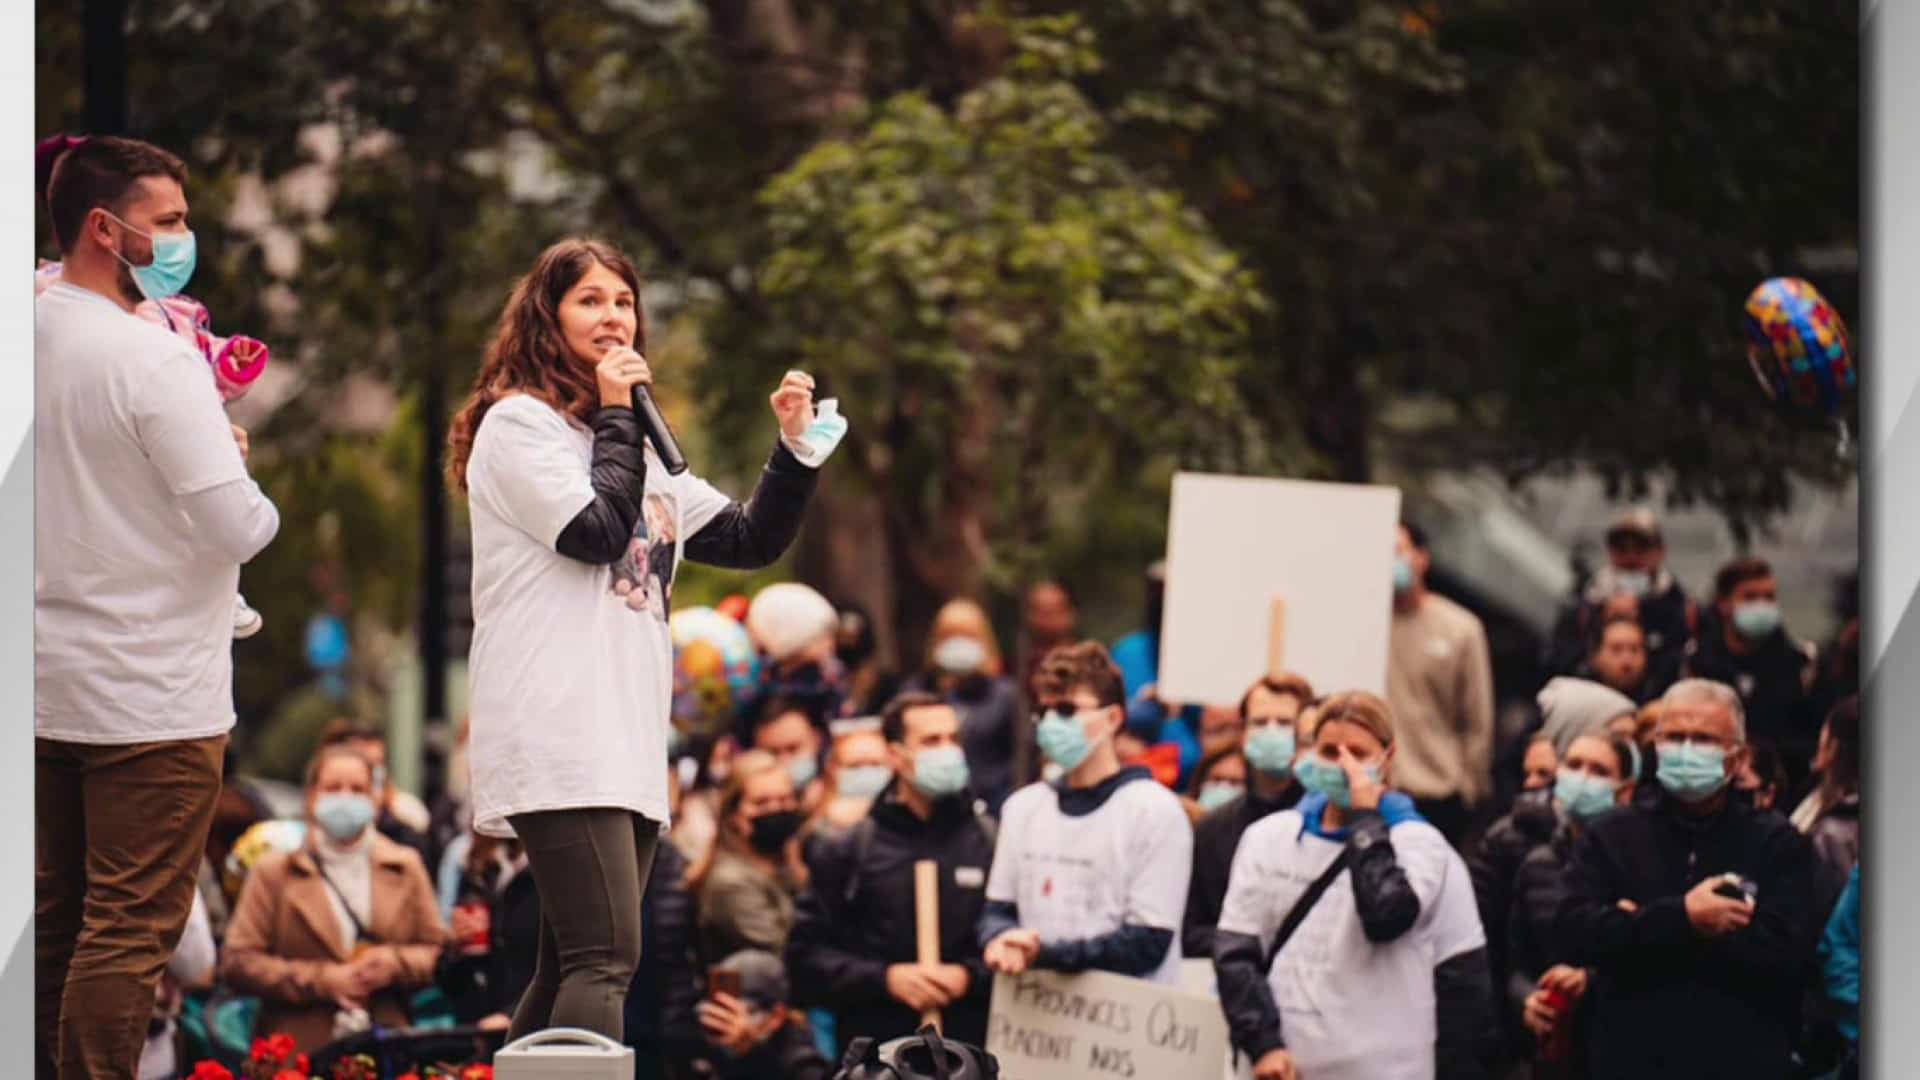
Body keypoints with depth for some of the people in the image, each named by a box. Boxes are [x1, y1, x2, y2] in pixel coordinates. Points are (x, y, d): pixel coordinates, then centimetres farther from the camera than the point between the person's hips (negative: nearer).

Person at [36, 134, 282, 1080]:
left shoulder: (32, 339, 6)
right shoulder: (153, 358, -18)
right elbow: (236, 527, -21)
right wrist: (257, 495, 0)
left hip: (48, 687, 8)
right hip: (152, 698, -8)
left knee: (52, 922, 14)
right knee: (128, 931, -3)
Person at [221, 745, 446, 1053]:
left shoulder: (405, 869, 16)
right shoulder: (274, 873, 7)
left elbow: (441, 954, 16)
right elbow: (237, 963, 0)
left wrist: (396, 964, -6)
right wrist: (320, 980, -9)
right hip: (299, 1051, -2)